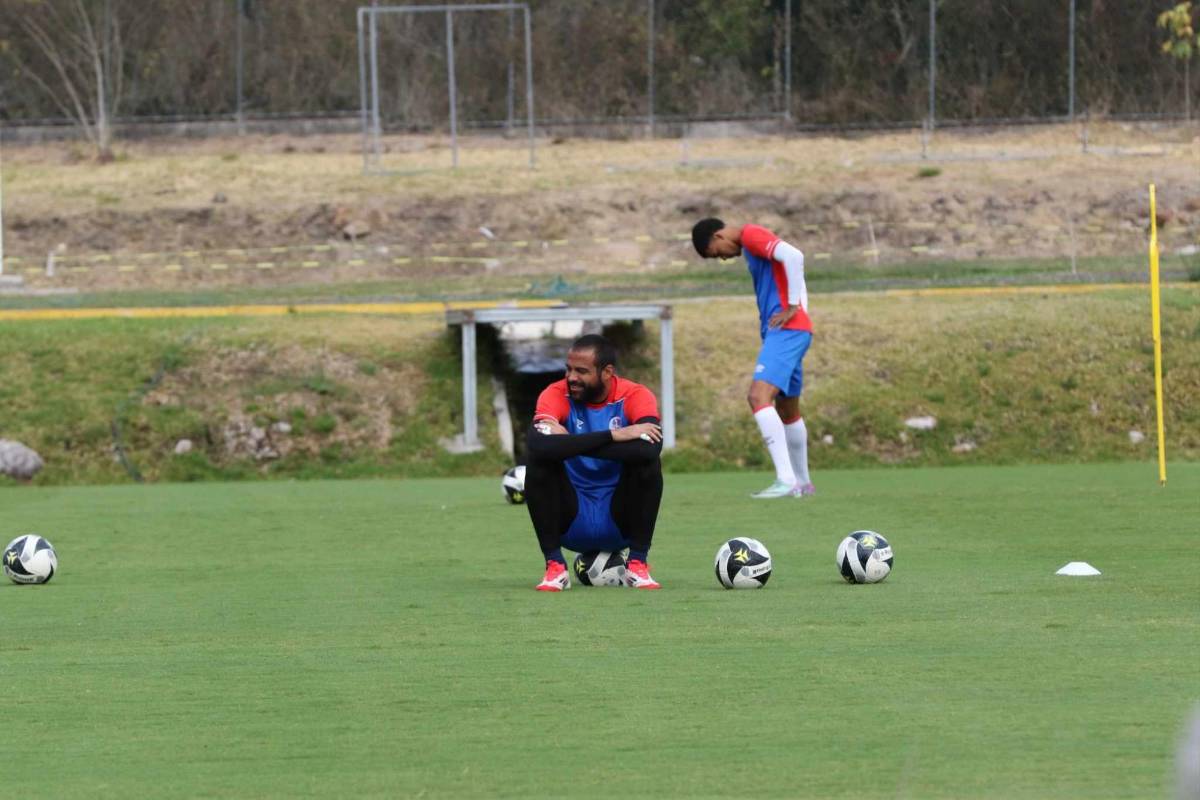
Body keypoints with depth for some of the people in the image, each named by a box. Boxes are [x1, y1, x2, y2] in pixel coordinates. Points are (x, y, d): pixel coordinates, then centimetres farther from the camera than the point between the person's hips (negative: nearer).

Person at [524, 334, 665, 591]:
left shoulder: (636, 396, -12)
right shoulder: (556, 395, -11)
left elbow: (650, 449, -34)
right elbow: (539, 445, -34)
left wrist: (572, 443, -31)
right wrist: (613, 435, -35)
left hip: (620, 520, 0)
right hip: (571, 521, 0)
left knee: (649, 463, -25)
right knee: (537, 460, -24)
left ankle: (637, 565, -14)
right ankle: (555, 567, -17)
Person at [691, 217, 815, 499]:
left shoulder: (751, 236, -9)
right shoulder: (751, 244, 22)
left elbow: (794, 256, -24)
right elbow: (794, 274, 28)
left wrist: (792, 308, -18)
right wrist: (801, 309, 15)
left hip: (785, 329, -11)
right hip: (782, 331, 11)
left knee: (759, 396, -21)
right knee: (787, 410, 19)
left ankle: (786, 479, -29)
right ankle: (802, 483, 31)